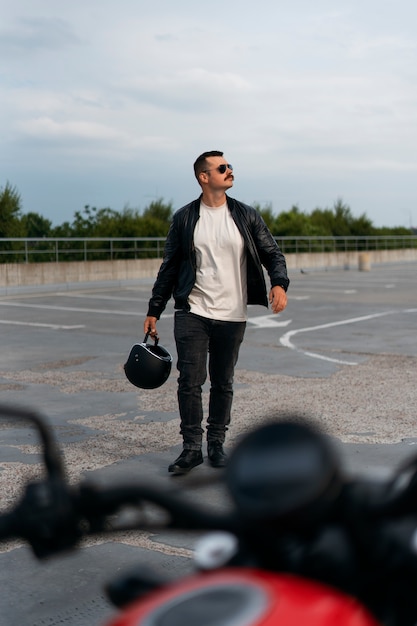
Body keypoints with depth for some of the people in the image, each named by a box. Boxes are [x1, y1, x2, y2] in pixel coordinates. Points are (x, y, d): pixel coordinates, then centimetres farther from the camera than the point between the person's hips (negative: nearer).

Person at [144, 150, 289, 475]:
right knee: (190, 382, -5)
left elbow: (273, 253, 5)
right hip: (192, 313, -1)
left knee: (223, 384, 10)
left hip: (232, 316, 1)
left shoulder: (247, 216, 5)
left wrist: (279, 284, -16)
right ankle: (192, 448, 6)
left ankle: (217, 444, 23)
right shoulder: (184, 218, 3)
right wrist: (154, 311, 6)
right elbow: (169, 267, 7)